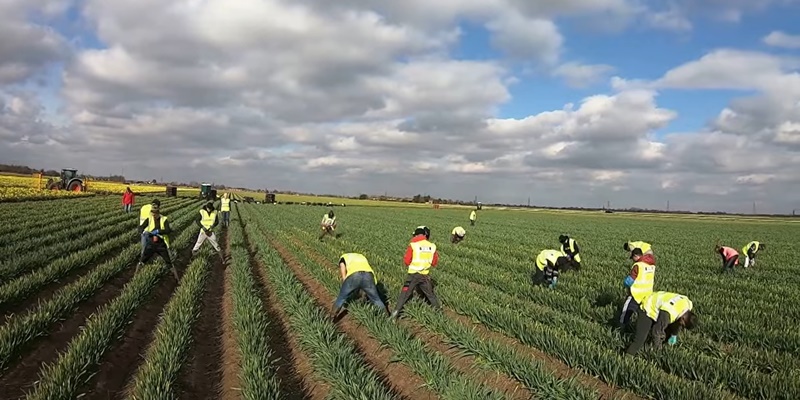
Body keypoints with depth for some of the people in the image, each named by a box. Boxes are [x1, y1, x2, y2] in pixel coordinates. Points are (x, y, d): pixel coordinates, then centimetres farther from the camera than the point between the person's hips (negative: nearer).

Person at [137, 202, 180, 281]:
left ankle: (177, 279, 16)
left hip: (161, 245, -2)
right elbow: (140, 227, -8)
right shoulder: (149, 219, -3)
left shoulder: (164, 219, -10)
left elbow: (168, 231, -23)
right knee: (141, 261, 5)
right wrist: (145, 232, -29)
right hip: (151, 244, 2)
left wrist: (157, 231, -34)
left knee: (169, 263, 5)